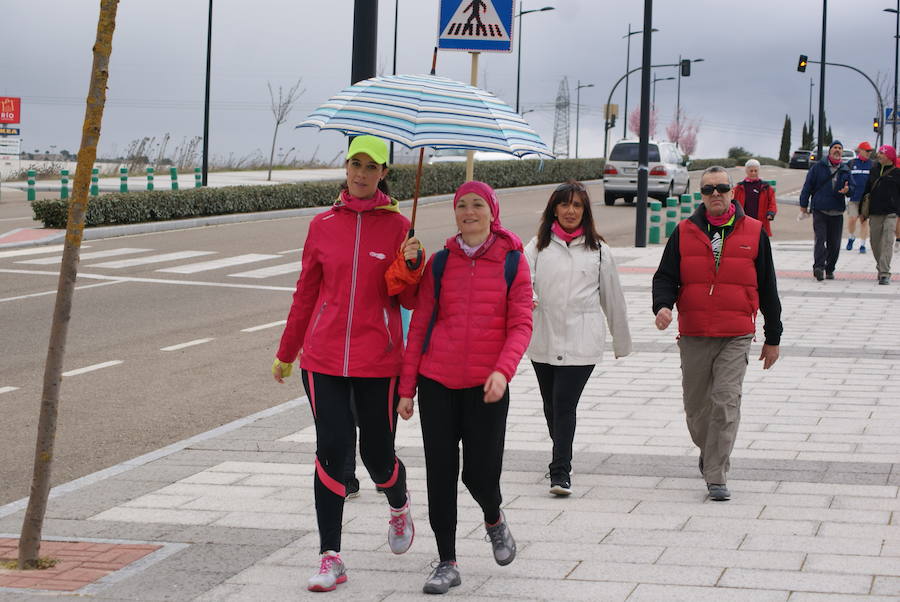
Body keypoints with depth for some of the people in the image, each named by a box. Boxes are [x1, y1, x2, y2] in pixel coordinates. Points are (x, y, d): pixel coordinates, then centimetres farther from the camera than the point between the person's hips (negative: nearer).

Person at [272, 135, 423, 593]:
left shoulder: (397, 227, 0)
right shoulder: (323, 225, 5)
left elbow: (410, 300, 2)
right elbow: (306, 293, 15)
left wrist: (410, 266, -18)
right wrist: (285, 353, 21)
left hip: (378, 361, -1)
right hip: (324, 357, 1)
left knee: (376, 454, 5)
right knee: (331, 450, -7)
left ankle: (399, 506, 41)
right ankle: (331, 558, -2)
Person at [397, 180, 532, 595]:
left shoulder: (512, 262, 1)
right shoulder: (440, 263, 6)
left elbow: (521, 325, -4)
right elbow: (419, 326, 8)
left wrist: (503, 370, -21)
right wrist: (406, 387, 4)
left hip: (486, 385, -2)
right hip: (437, 381, 2)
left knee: (480, 473, -4)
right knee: (440, 473, 1)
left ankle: (494, 520, 31)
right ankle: (447, 564, 10)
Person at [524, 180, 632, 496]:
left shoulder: (598, 250, 7)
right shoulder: (538, 246, 8)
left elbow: (612, 298, 13)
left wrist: (622, 342, 18)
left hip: (581, 342, -2)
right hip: (543, 339, 2)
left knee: (565, 403, -13)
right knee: (552, 405, 12)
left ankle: (560, 472, -12)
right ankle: (562, 455, 35)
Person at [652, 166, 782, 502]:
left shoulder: (753, 233, 3)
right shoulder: (684, 232, 5)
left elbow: (767, 288, 8)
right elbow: (665, 276, 7)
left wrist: (772, 338, 10)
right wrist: (662, 305, -16)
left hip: (736, 338, -2)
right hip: (693, 336, 2)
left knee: (726, 403, -13)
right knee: (696, 405, 10)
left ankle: (717, 477, -9)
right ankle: (707, 450, 40)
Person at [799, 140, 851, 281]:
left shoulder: (845, 170, 12)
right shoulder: (818, 167, 3)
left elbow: (852, 188, 15)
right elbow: (808, 186, 5)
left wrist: (847, 190, -9)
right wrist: (804, 204, 2)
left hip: (837, 212, 4)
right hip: (819, 210, -3)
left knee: (834, 243, 5)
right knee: (820, 239, -15)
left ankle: (829, 269, 16)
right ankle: (819, 267, -24)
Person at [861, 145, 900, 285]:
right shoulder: (874, 169, 11)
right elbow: (867, 189, 18)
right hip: (874, 213, 5)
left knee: (887, 243, -13)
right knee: (875, 243, 8)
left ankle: (885, 273, -17)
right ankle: (881, 269, 24)